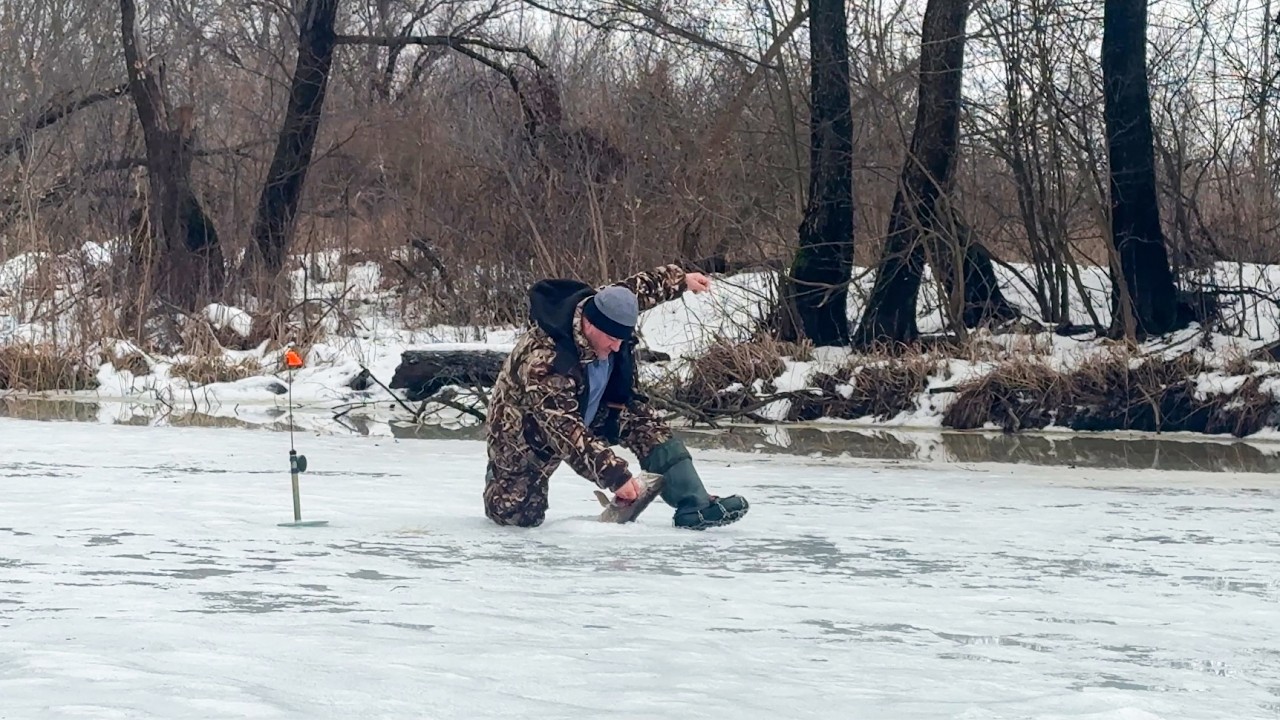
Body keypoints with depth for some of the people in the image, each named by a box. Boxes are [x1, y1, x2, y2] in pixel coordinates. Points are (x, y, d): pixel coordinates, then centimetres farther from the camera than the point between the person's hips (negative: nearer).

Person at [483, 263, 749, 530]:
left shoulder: (608, 310, -21)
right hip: (527, 433, -7)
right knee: (520, 515, -11)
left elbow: (638, 288, 3)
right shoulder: (544, 363, -42)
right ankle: (498, 473, 23)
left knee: (645, 423, -12)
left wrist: (681, 279, 15)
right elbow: (566, 431, -43)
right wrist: (615, 475, -48)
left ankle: (693, 506, -12)